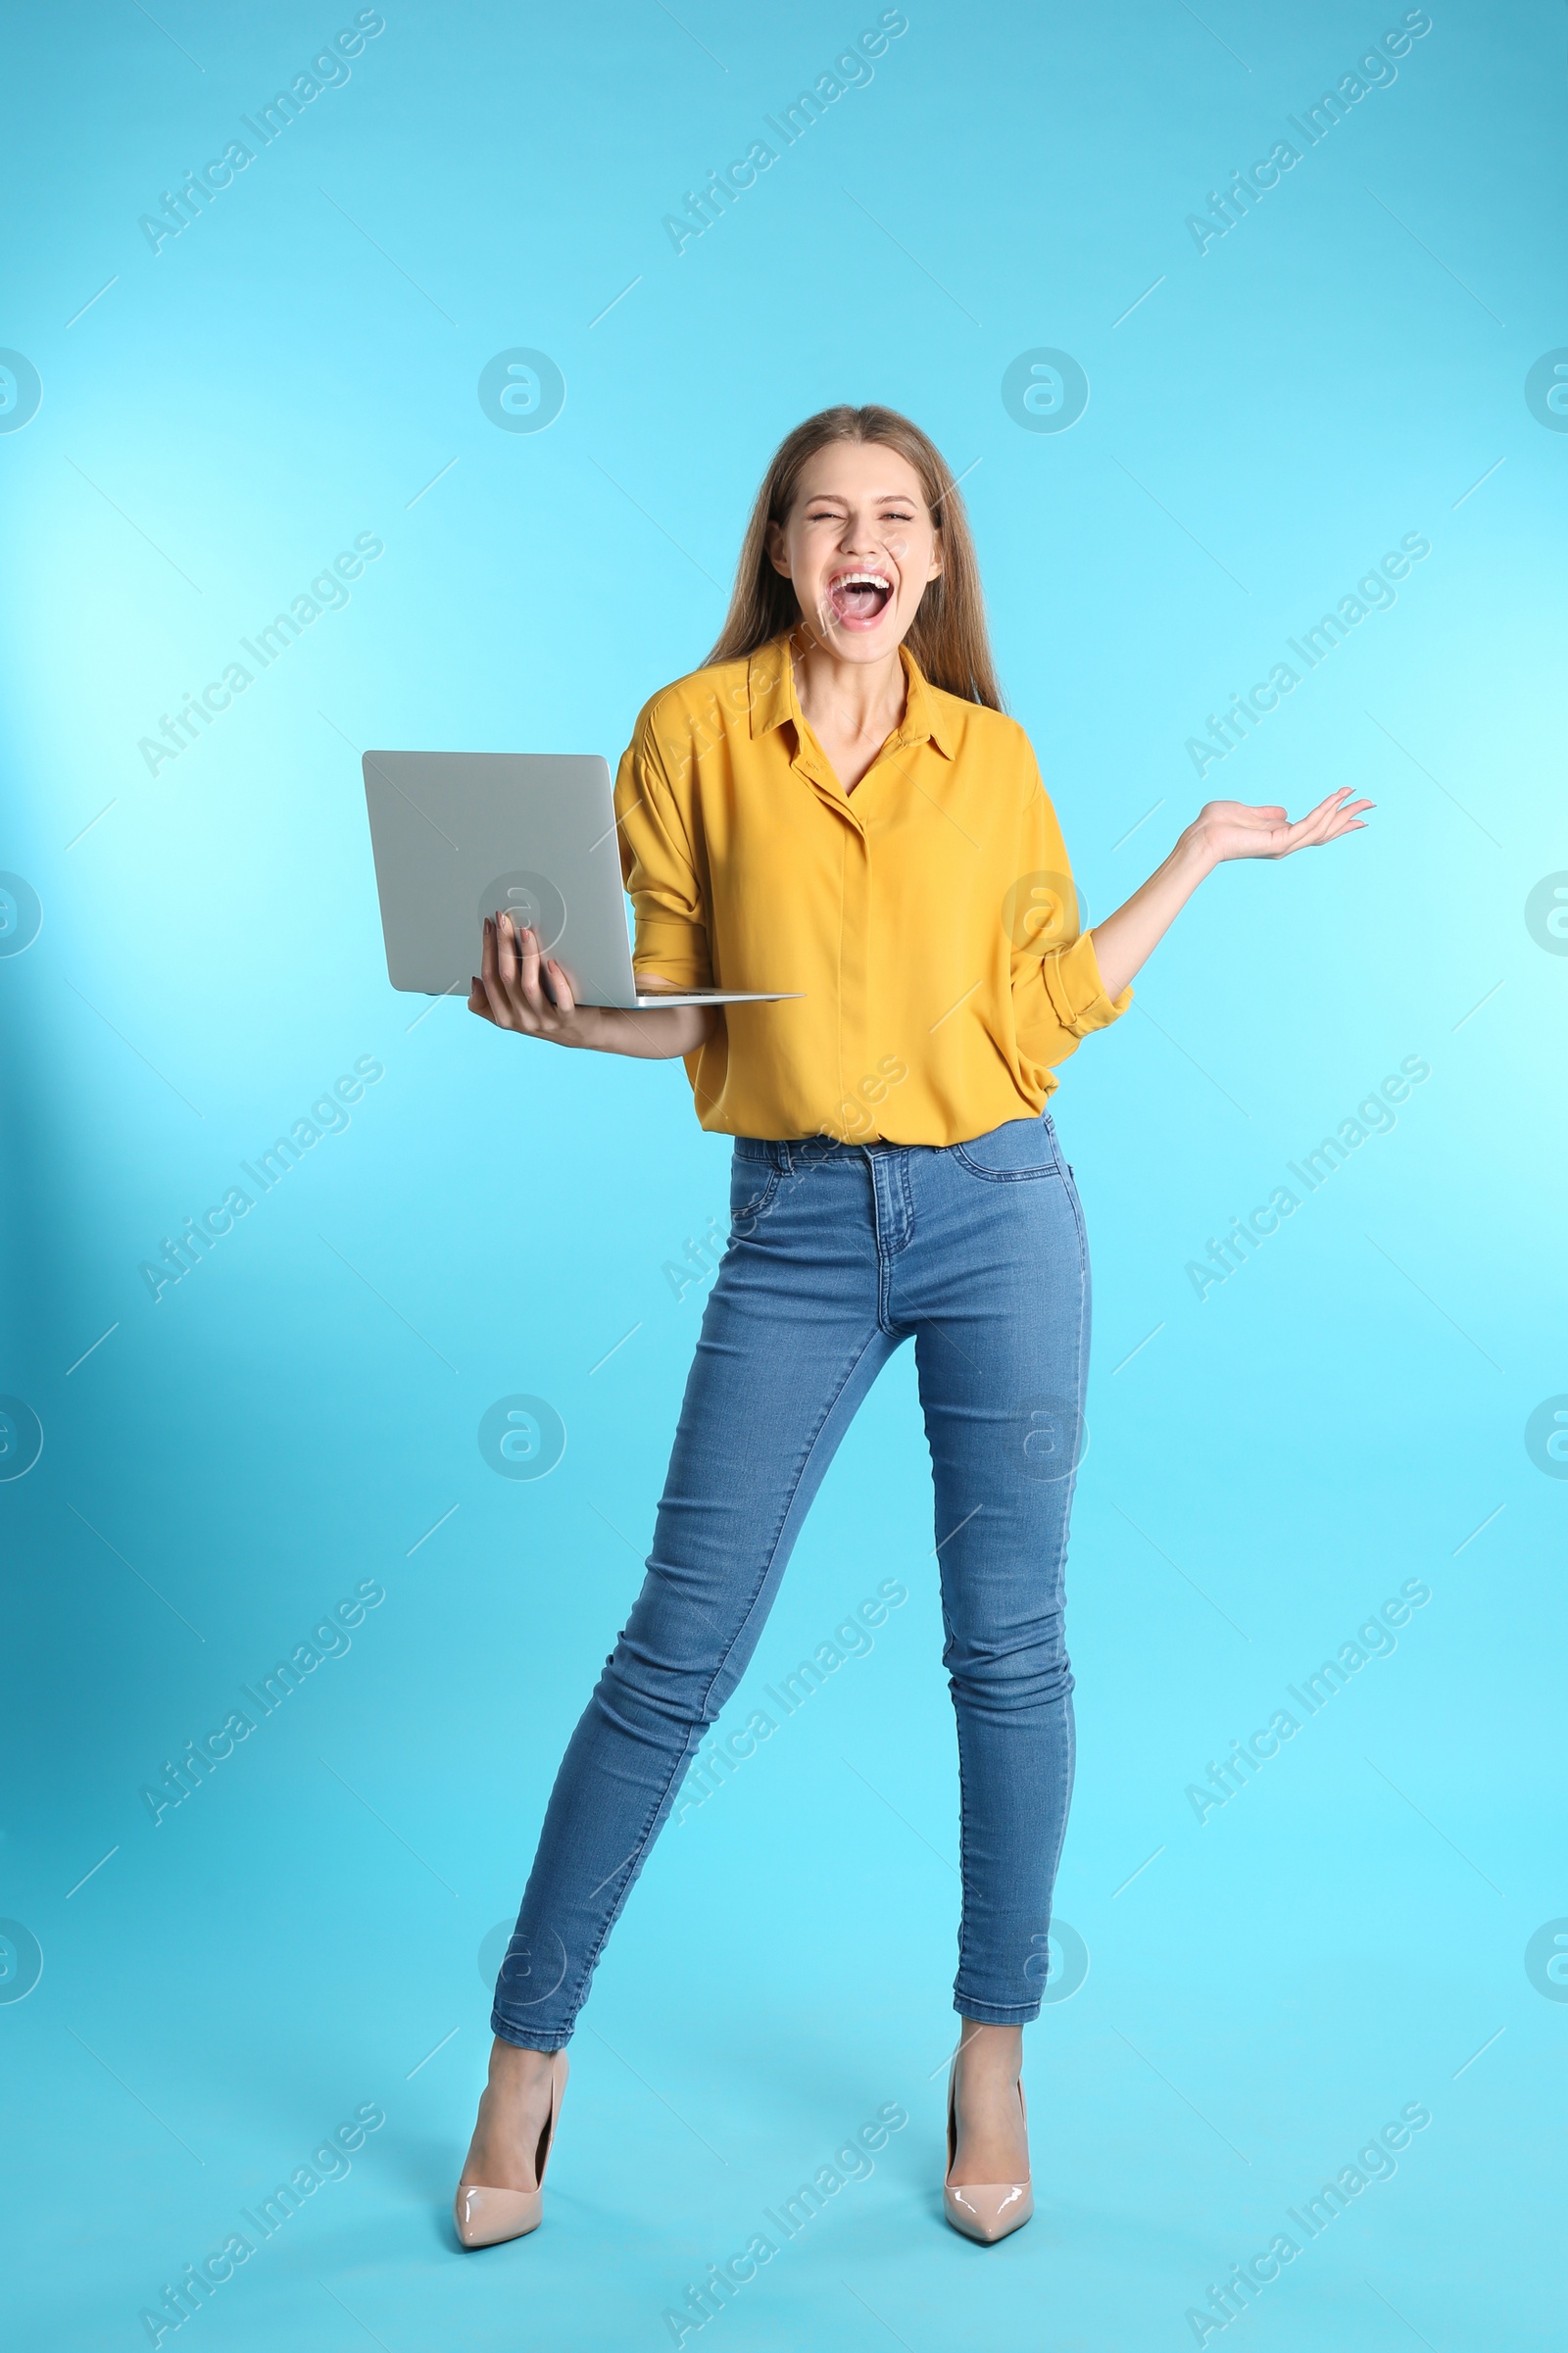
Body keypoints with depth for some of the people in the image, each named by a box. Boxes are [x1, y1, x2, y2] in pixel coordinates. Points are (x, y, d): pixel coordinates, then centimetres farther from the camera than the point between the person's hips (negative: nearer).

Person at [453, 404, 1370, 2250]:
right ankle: (526, 2056, 19)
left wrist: (1203, 852, 6)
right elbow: (679, 1007, 3)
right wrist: (554, 1013, -16)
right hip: (796, 1229, -1)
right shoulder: (694, 730, 1)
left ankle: (993, 2058, 26)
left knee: (1010, 1647, 7)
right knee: (677, 1651, 1)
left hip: (998, 1211, 2)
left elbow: (1051, 1002, 4)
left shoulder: (992, 755, 6)